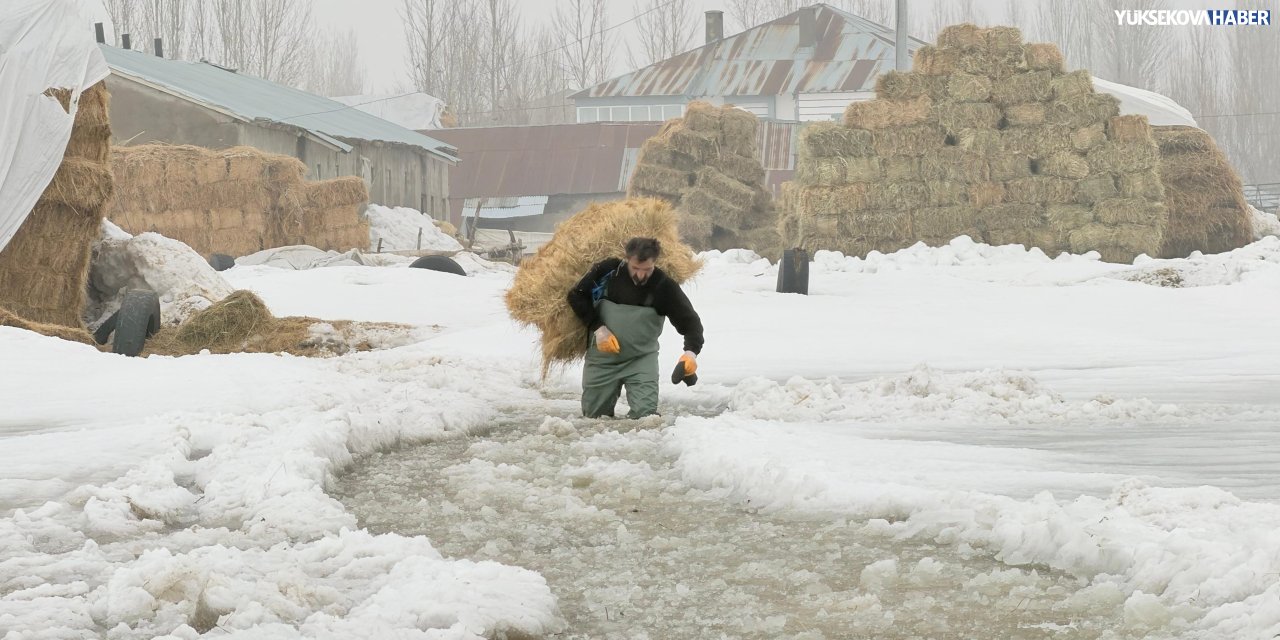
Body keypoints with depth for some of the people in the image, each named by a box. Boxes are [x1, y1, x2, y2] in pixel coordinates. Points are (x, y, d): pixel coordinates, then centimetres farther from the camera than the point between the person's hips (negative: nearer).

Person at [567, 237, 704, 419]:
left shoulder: (664, 286, -17)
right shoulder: (607, 270, -16)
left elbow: (689, 321, -16)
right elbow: (576, 296, -5)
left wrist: (691, 352, -35)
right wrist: (597, 328, -14)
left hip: (642, 358, -1)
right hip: (602, 357, 1)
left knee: (646, 414, -14)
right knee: (594, 416, 10)